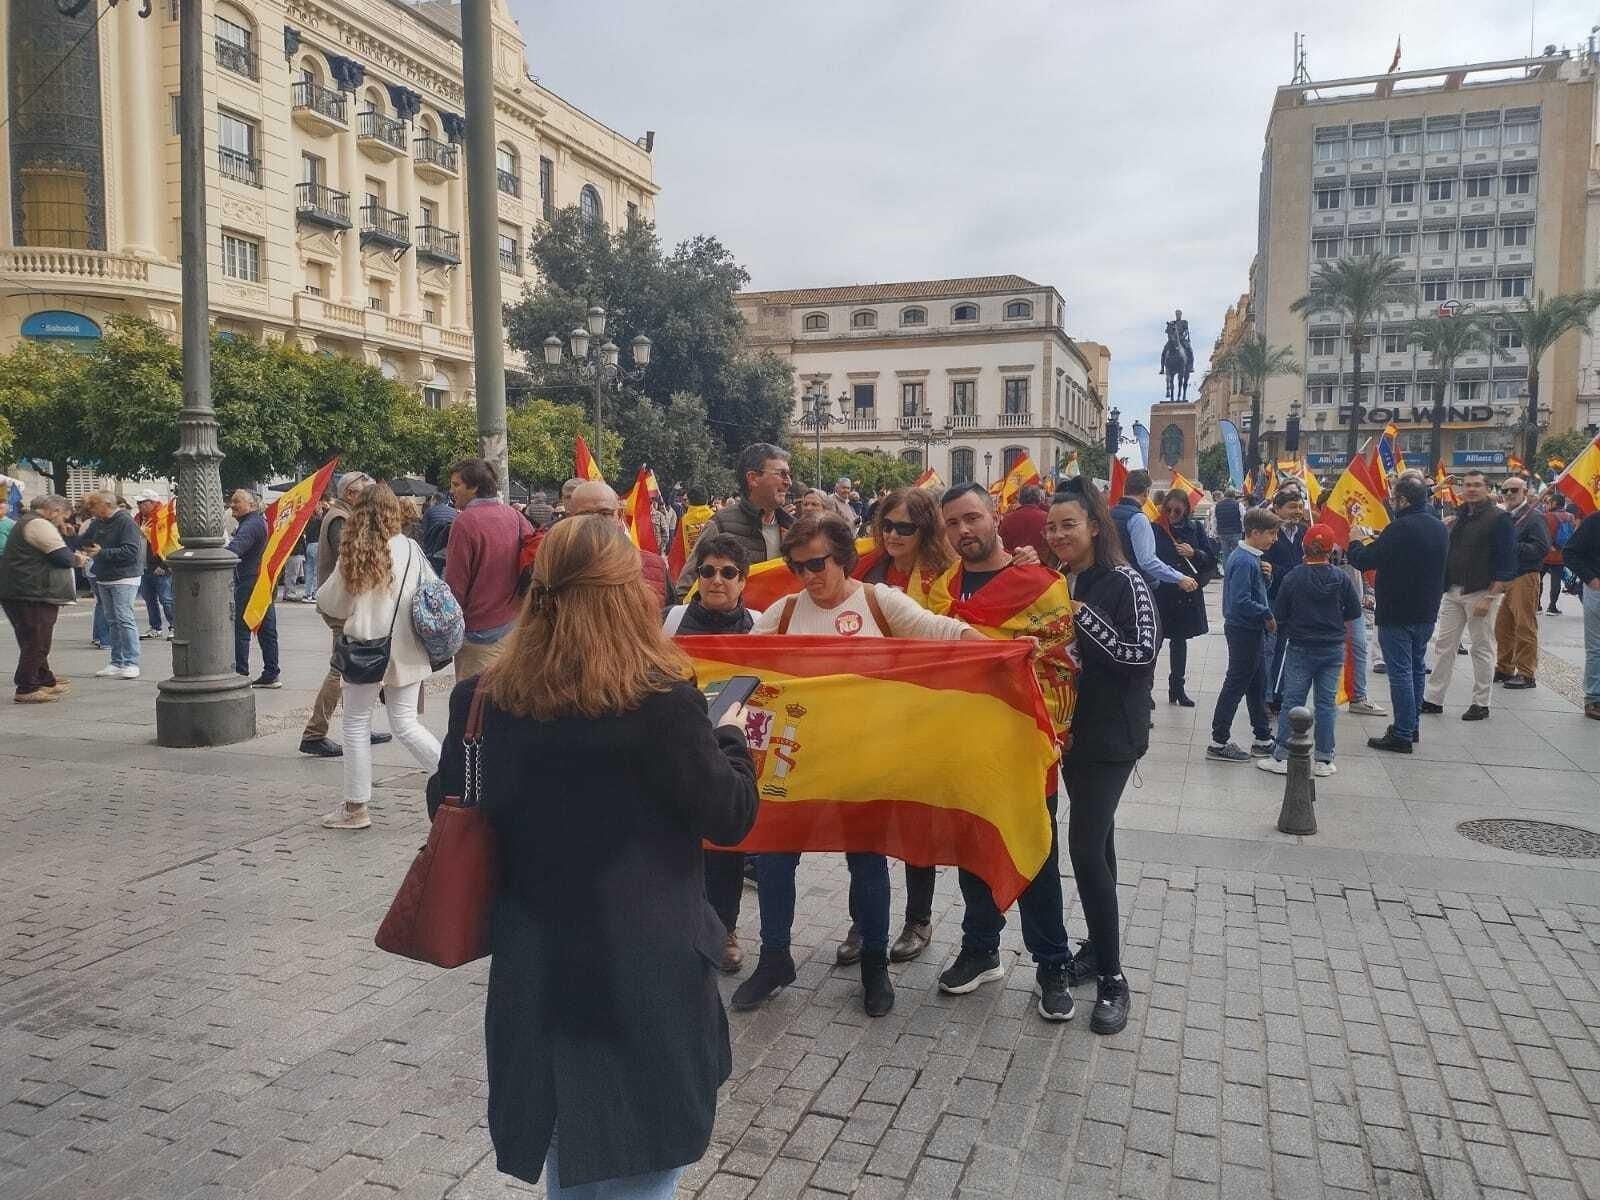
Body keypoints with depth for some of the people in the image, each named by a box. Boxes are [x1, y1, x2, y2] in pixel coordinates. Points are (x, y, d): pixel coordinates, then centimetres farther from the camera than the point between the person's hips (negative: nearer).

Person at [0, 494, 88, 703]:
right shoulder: (39, 524, -13)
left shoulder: (26, 522, 22)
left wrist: (73, 555, 8)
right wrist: (77, 560, 2)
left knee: (34, 642, 19)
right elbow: (63, 557, -18)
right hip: (33, 594, -11)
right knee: (36, 642, -5)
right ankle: (26, 690, 0)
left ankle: (46, 680, 30)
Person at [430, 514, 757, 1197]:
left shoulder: (486, 700, -7)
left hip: (535, 970, 5)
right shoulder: (662, 699, -19)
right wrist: (730, 737, 8)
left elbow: (445, 809, 7)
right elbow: (731, 817, -9)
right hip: (645, 973, -4)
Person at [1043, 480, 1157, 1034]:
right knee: (1095, 838, 17)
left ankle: (1112, 977, -2)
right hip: (1071, 727, 7)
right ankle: (1099, 943, 30)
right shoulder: (1059, 583, 8)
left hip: (1111, 734, -7)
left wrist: (1082, 615, -24)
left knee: (1086, 846, -12)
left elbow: (1142, 651, -21)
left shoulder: (1123, 582, -12)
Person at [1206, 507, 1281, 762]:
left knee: (1257, 685, 16)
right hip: (1244, 631, -10)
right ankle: (1218, 743, 7)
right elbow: (1241, 602, -28)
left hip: (1252, 630, 10)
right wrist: (1267, 614, -16)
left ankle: (1263, 739, 26)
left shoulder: (1250, 557, 9)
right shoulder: (1244, 562, -22)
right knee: (1236, 686, -2)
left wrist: (1264, 575, -4)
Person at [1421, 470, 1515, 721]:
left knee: (1482, 649, 3)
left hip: (1481, 593, -6)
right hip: (1452, 592, 6)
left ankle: (1481, 704, 11)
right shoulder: (1458, 517, 12)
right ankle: (1432, 699, 12)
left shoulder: (1498, 519, -7)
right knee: (1443, 644, 6)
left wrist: (1489, 597, -17)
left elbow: (1506, 563, -12)